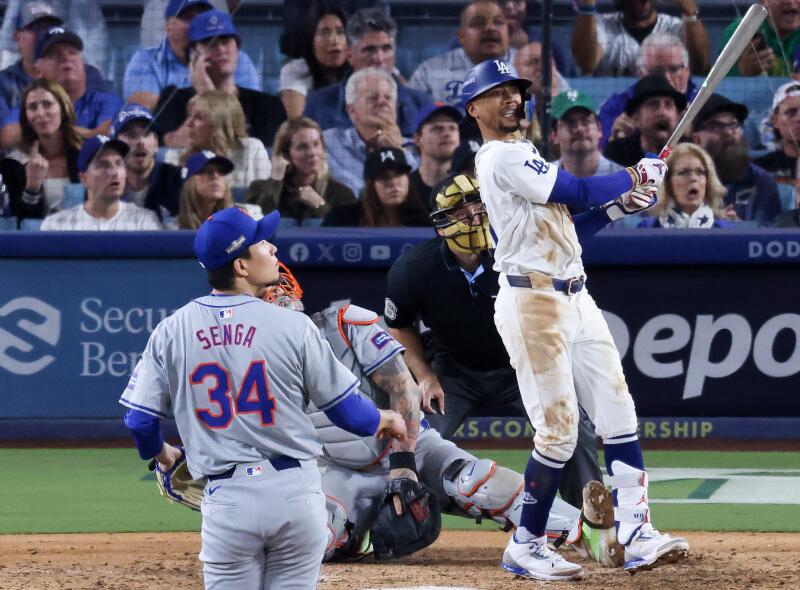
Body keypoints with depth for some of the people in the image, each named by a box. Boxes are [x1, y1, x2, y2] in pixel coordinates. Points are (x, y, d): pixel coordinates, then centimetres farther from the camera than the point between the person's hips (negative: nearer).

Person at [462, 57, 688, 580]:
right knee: (558, 431, -10)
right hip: (532, 303, -10)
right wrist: (636, 176, -1)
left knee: (618, 414, -1)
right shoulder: (503, 158, -9)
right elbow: (575, 191, -15)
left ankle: (636, 535, -7)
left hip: (574, 297, 10)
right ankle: (526, 547, 2)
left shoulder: (523, 154, 22)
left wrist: (617, 205, 9)